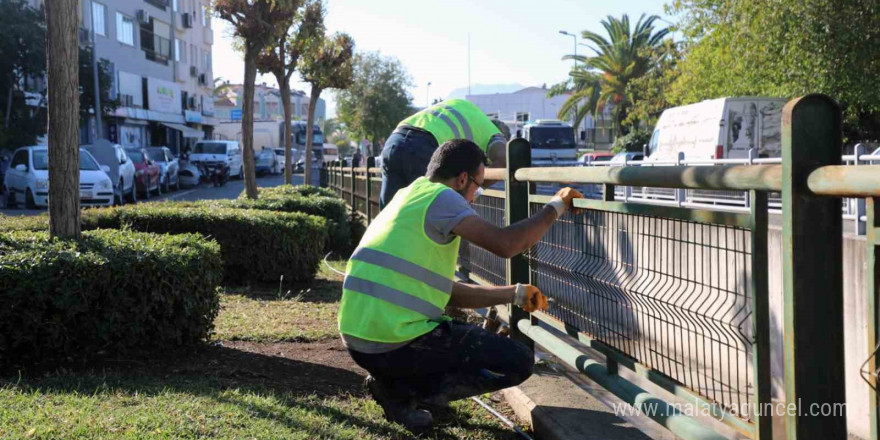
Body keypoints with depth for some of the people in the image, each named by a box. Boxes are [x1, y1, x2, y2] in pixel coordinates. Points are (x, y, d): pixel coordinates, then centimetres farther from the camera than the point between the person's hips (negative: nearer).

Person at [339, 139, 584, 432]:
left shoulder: (411, 199, 22)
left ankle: (394, 380, 10)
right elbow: (505, 244, -18)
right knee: (518, 362, 2)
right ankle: (400, 391, -3)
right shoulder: (440, 197, -7)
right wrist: (556, 207, -2)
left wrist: (515, 293, 22)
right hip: (395, 343, -10)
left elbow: (449, 293, 23)